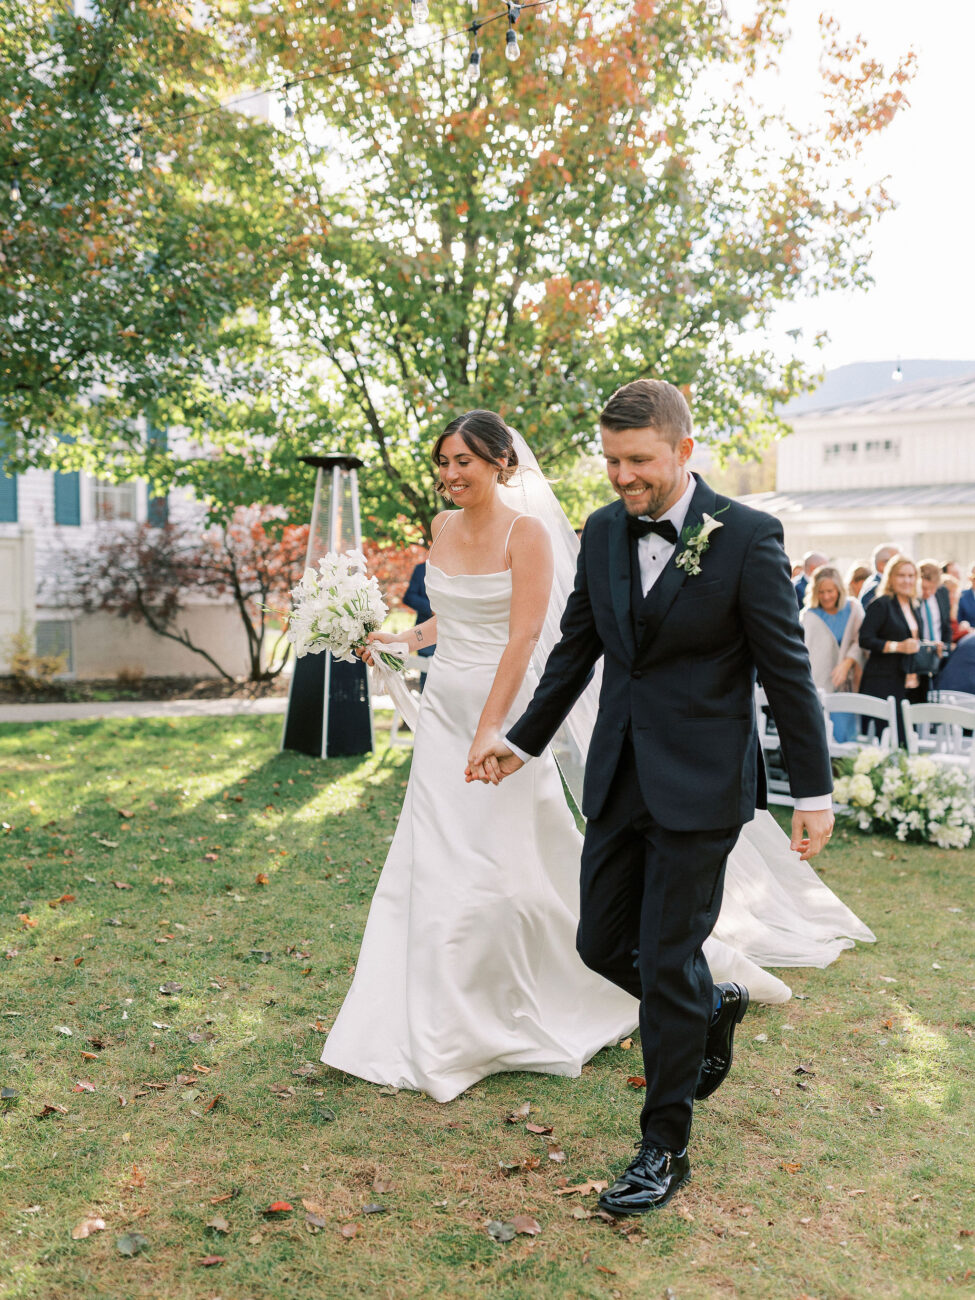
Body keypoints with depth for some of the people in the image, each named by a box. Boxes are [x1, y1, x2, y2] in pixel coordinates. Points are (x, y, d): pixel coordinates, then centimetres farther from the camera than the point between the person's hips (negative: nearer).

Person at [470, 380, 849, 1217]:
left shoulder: (747, 536, -12)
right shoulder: (603, 531, 5)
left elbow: (787, 669, -8)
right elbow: (576, 651, 14)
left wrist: (814, 791, -6)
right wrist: (521, 741, 18)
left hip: (700, 787, -6)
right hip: (620, 779, 6)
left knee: (668, 961, 0)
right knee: (603, 945, 12)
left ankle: (666, 1148, 18)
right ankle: (714, 1008, 42)